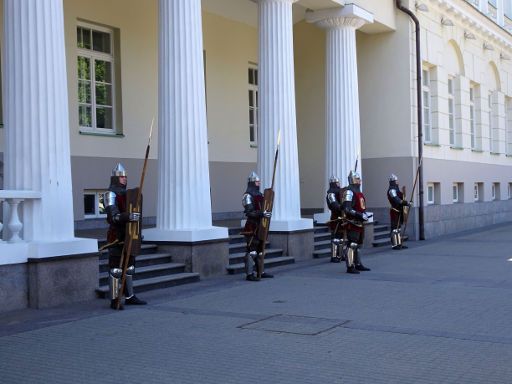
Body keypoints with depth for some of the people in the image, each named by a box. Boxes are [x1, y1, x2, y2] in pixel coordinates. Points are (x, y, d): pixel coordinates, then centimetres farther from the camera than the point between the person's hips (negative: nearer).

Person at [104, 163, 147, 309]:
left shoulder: (126, 194, 16)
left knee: (129, 266, 12)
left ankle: (130, 297, 19)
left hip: (127, 237, 9)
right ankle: (114, 300, -1)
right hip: (116, 237, -9)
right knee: (116, 268, -6)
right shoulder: (111, 194, -11)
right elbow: (113, 216, -23)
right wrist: (129, 216, -38)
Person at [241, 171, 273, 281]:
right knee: (252, 250, -10)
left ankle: (260, 272, 20)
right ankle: (249, 274, -10)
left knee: (260, 249, 13)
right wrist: (262, 213, -28)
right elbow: (249, 212, -22)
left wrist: (266, 214, 11)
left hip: (260, 226, 9)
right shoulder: (248, 196, -12)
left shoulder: (259, 194, 17)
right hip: (252, 227, -9)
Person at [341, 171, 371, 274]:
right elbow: (347, 209, -23)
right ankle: (350, 267, -7)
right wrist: (360, 215, -24)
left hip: (360, 223, 10)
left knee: (358, 244, 16)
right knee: (352, 244, -9)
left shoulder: (359, 193, 18)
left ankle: (358, 264, 26)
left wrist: (365, 214, 12)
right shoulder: (349, 192, -14)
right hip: (352, 224, -10)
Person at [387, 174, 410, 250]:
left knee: (399, 227, 14)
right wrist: (405, 203, -22)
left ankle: (399, 243, 20)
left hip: (399, 211, 11)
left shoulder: (396, 189, 19)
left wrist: (405, 203, 7)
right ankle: (395, 245, -9)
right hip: (395, 211, -11)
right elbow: (396, 200, -24)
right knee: (395, 227, -10)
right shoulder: (392, 190, -13)